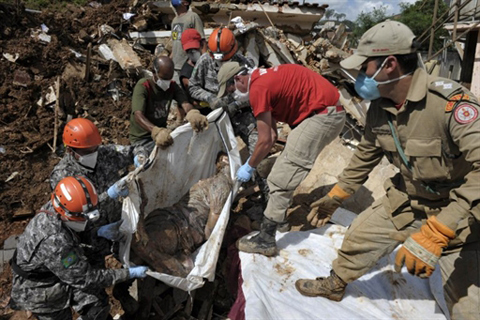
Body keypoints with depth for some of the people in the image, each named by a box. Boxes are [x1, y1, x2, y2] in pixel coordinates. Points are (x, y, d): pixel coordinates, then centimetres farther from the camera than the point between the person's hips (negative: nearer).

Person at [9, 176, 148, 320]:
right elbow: (84, 278, -30)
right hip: (41, 295, -6)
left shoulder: (53, 207, -18)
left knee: (97, 303, 0)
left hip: (59, 277, 6)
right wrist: (128, 274, -26)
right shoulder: (54, 241, -39)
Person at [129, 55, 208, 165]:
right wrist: (156, 131, -53)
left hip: (163, 134, 5)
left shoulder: (172, 86, -1)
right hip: (142, 139, -5)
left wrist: (192, 114, -46)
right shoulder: (143, 86, -18)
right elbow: (138, 115, -32)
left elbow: (185, 103, -20)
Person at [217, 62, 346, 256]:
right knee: (285, 168, 19)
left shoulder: (257, 88, -15)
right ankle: (278, 214, 33)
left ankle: (266, 240, -4)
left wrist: (249, 167, 1)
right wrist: (253, 162, 17)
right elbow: (272, 135, 16)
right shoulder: (264, 79, 15)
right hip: (328, 112, 10)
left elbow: (266, 141, -14)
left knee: (282, 178, -10)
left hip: (324, 114, -10)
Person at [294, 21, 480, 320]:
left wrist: (435, 233, -44)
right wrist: (334, 197, 13)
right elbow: (365, 156, 7)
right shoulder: (380, 107, -8)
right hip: (408, 200, 6)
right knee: (359, 236, 14)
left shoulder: (451, 102, -30)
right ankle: (335, 284, 42)